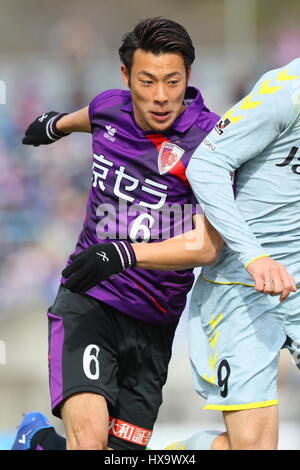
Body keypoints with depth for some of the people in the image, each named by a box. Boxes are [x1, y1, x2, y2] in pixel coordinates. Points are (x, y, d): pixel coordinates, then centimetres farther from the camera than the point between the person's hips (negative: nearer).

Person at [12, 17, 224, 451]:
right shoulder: (109, 109, -1)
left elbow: (207, 245, -25)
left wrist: (125, 253, -39)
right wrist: (57, 124, 50)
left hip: (154, 327, 0)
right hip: (88, 304, 0)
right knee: (89, 440, -23)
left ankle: (39, 439, 31)